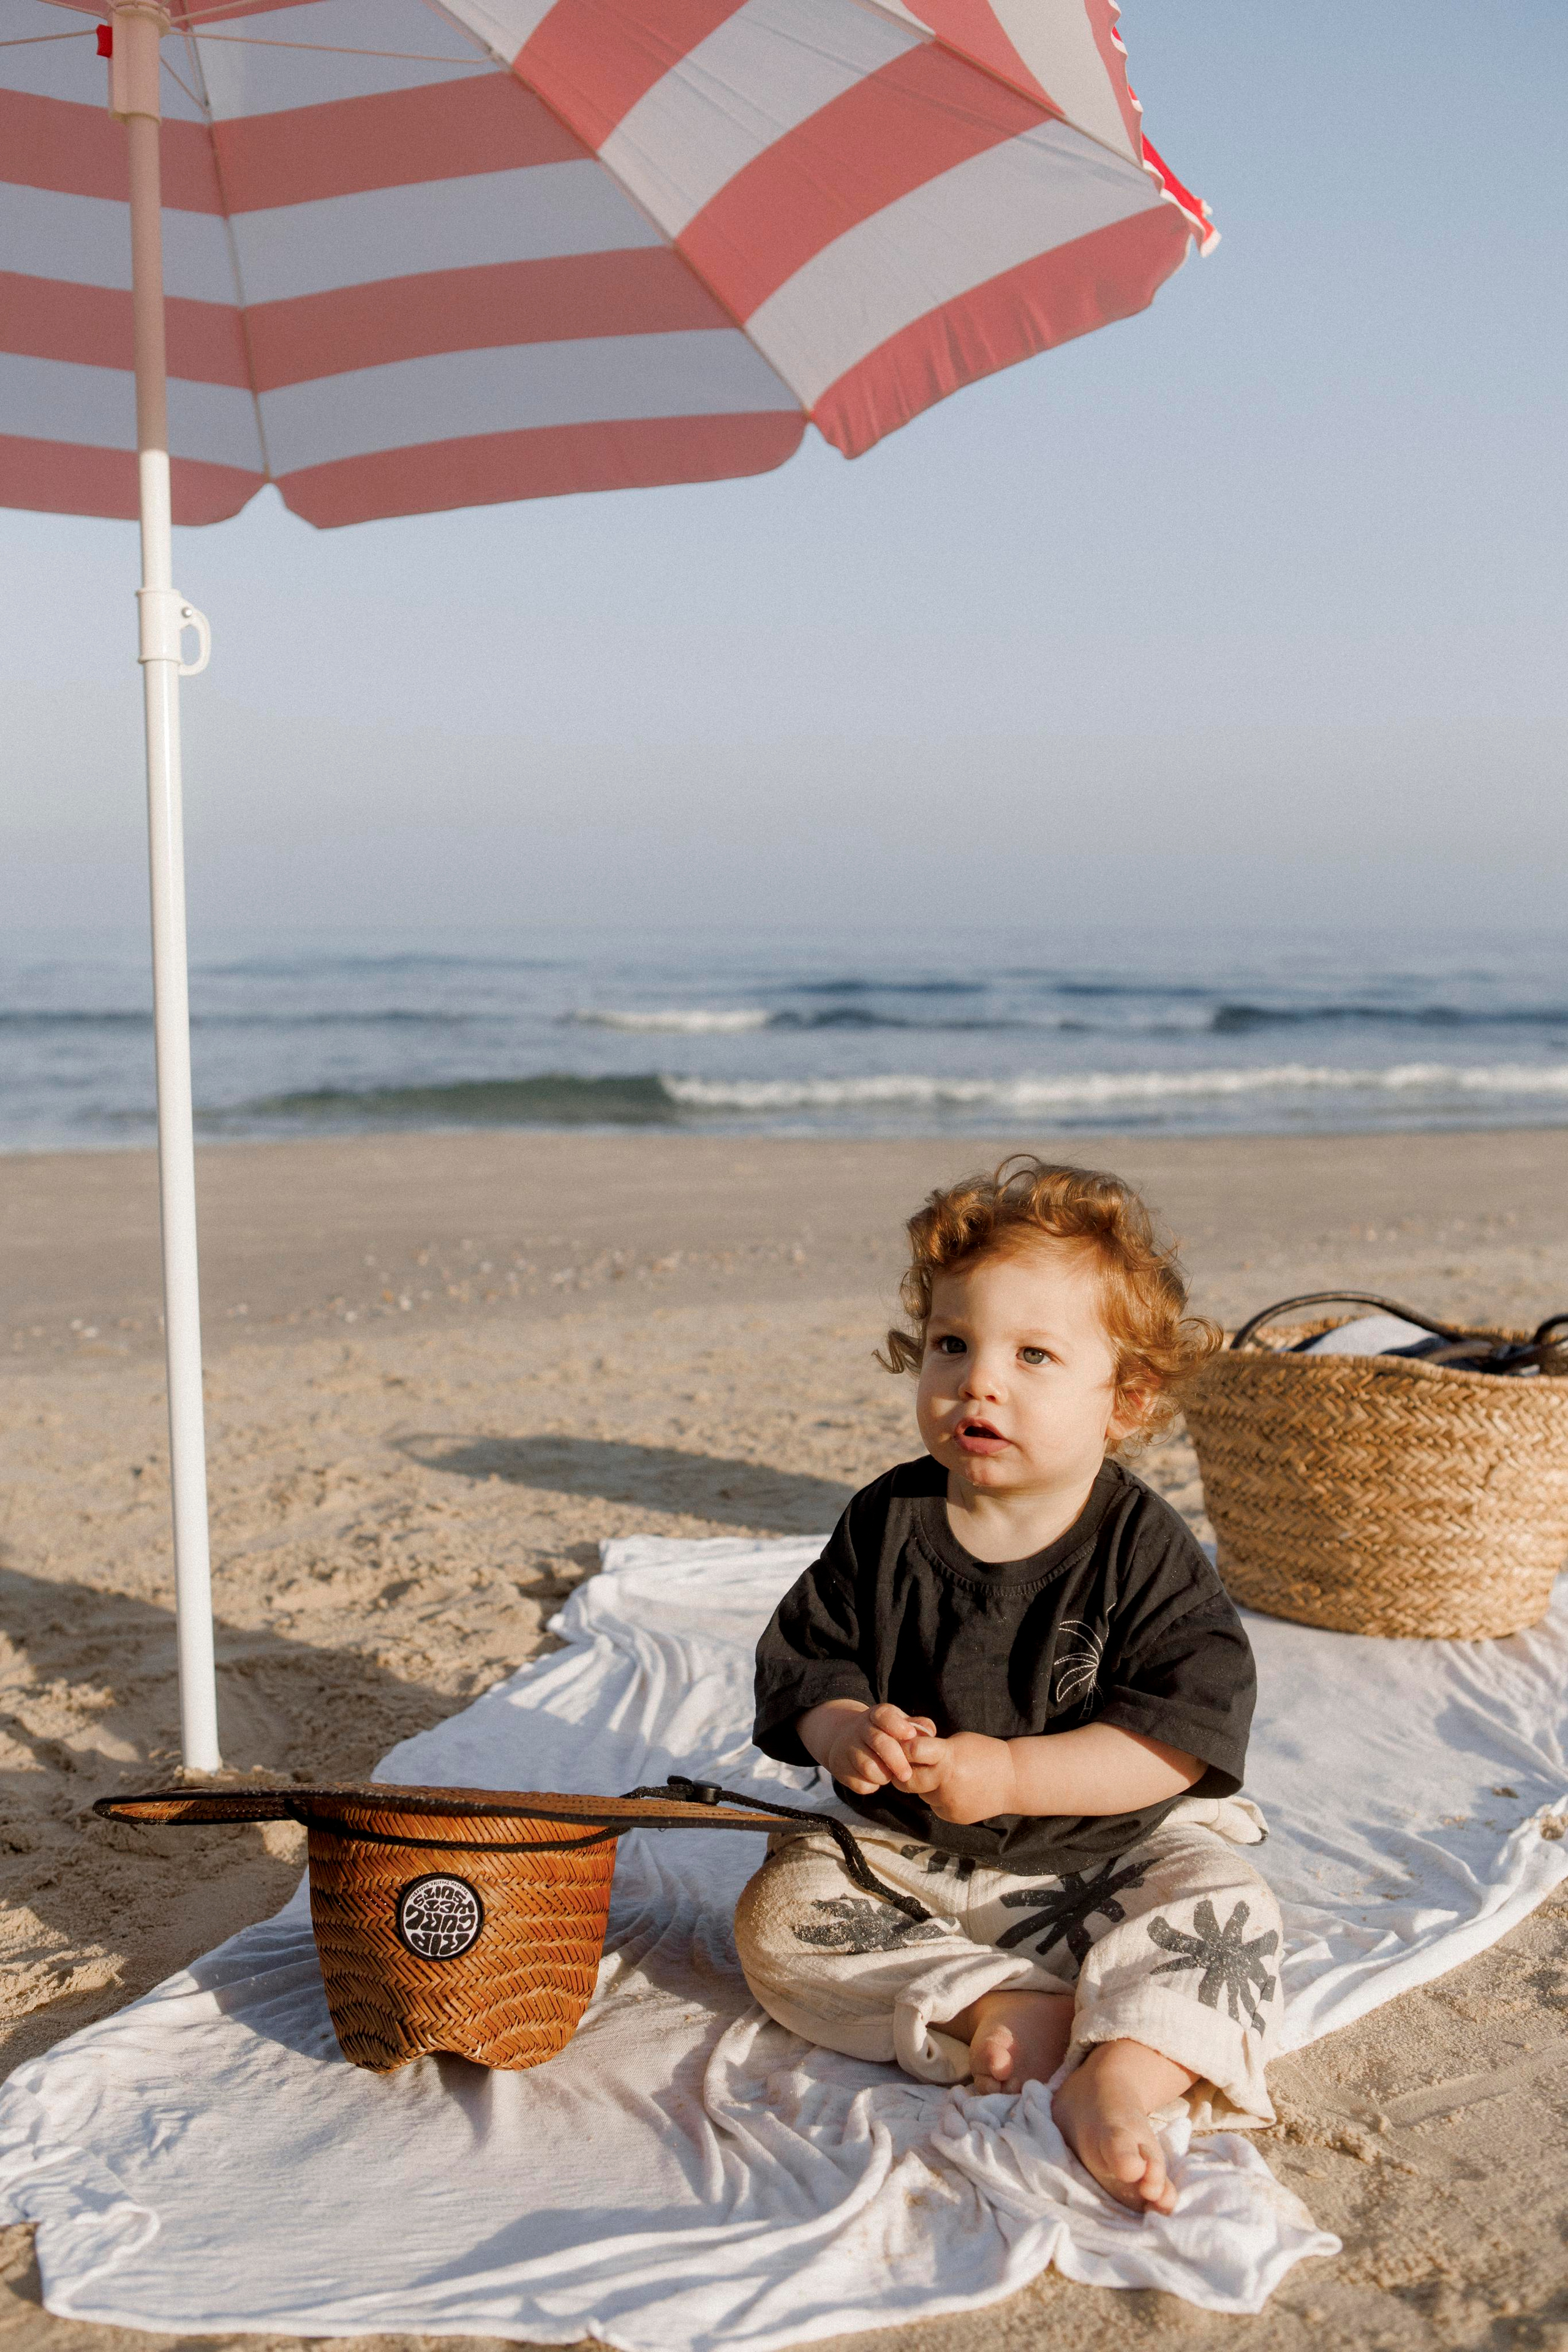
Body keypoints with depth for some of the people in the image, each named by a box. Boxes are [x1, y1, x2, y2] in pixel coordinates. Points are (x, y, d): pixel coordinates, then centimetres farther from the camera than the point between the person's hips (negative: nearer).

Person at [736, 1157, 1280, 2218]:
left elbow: (1181, 1734, -20)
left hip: (1109, 1848, -3)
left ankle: (1116, 2082, -40)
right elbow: (804, 1666, -1)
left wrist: (1009, 1774, -29)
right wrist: (847, 1732, -24)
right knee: (779, 1913, -18)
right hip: (909, 1856, 3)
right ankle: (995, 2008, -25)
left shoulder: (1146, 1549, -14)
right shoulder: (887, 1526, -5)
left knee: (1225, 1909, -27)